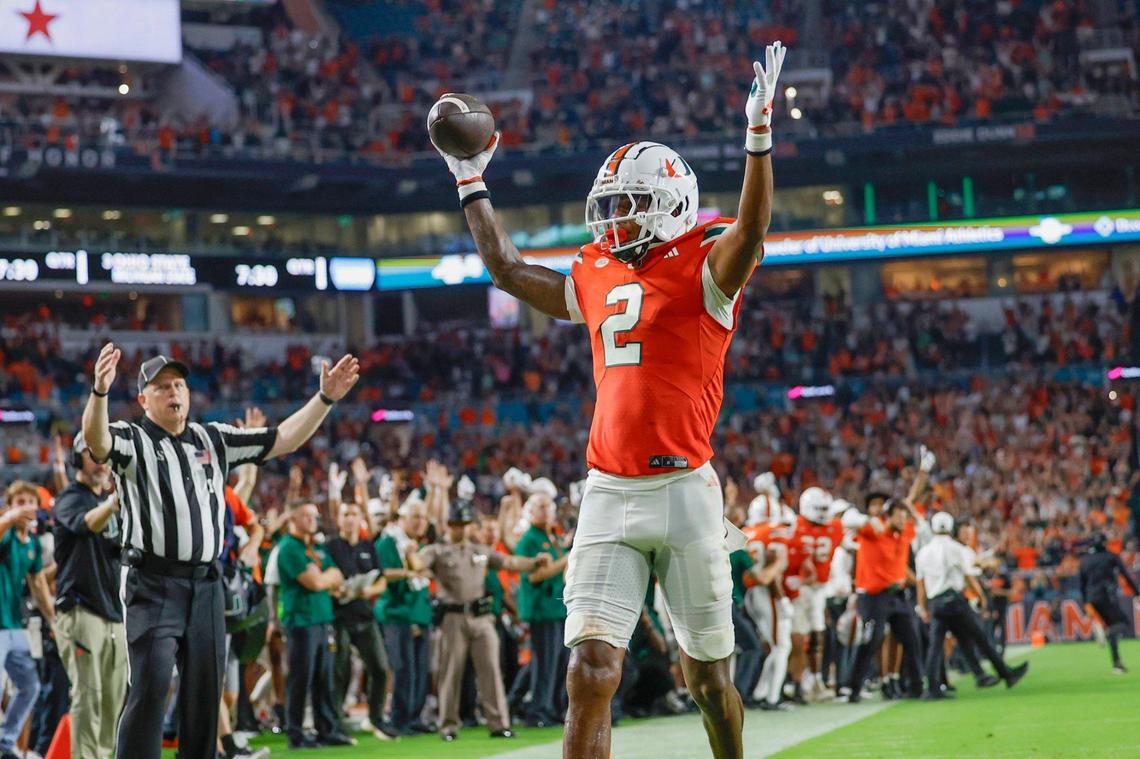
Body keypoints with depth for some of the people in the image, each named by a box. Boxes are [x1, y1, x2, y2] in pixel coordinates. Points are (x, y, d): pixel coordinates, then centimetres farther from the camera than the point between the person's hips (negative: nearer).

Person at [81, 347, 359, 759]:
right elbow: (96, 440, -24)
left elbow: (284, 440, 15)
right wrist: (100, 391, -44)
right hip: (153, 585, -5)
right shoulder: (132, 439, -1)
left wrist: (325, 398, 3)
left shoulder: (214, 439, 15)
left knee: (205, 692, 9)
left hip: (206, 585, 5)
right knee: (149, 689, -14)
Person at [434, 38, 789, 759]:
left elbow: (752, 228, -24)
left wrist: (759, 136, -35)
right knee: (590, 672, -7)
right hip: (608, 492, 4)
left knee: (709, 676, 8)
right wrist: (471, 184, 35)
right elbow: (509, 270, 31)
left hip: (683, 490, -4)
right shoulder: (597, 276, 16)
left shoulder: (703, 266, -3)